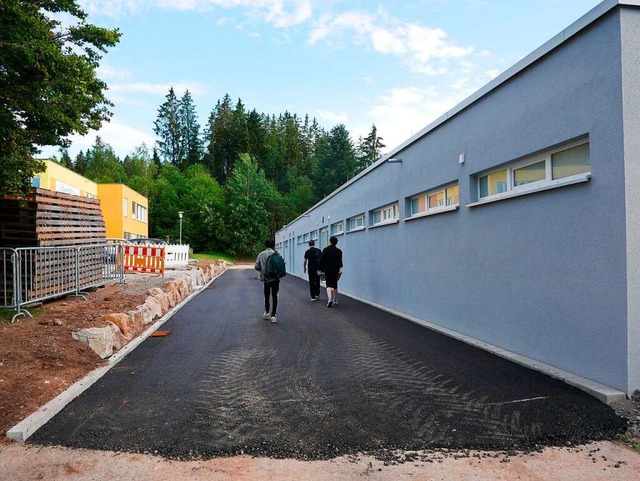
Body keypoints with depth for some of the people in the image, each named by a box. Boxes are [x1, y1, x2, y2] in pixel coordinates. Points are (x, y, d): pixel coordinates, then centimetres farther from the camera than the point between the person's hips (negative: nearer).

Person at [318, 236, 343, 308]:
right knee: (335, 285, 14)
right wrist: (340, 268, -11)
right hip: (335, 271, 2)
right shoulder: (338, 251, 0)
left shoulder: (325, 250, -3)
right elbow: (340, 261, -10)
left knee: (329, 285, -1)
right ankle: (335, 300, 22)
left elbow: (321, 260, -2)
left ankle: (330, 299, -25)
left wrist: (321, 269, 5)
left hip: (327, 270, -1)